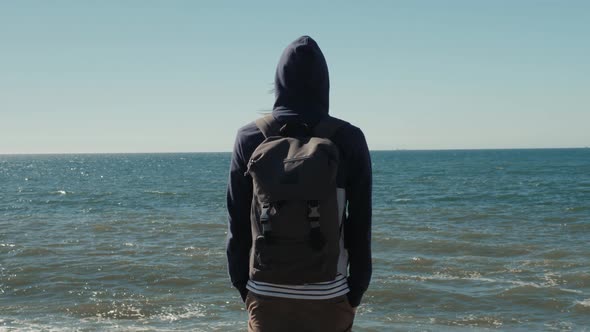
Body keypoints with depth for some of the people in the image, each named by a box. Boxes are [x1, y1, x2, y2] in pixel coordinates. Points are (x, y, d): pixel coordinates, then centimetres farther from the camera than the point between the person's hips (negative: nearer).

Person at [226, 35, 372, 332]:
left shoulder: (251, 138, -3)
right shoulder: (348, 140, -5)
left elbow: (237, 222, 1)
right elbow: (360, 224, -2)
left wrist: (242, 285, 11)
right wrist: (356, 292, 7)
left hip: (266, 296, 1)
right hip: (328, 297, 0)